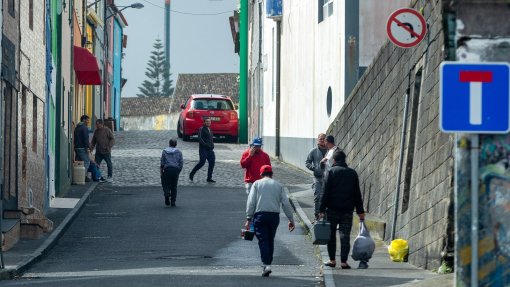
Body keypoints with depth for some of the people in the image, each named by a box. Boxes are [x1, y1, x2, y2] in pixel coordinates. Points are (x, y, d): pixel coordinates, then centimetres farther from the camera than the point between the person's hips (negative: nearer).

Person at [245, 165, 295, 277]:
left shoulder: (257, 184, 7)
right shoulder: (278, 185, 12)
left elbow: (251, 202, -2)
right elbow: (286, 203, 8)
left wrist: (249, 218, -1)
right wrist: (291, 219, 12)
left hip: (260, 214, -2)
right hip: (274, 215, 2)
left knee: (263, 240, -5)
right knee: (270, 240, 15)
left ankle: (266, 265, -18)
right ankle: (268, 263, 18)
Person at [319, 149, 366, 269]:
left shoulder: (332, 172, -5)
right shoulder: (352, 173, 6)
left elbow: (326, 192, -8)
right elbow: (357, 194, 9)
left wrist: (322, 209, -6)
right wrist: (360, 211, 13)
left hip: (333, 209, -2)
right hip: (348, 210, 2)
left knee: (331, 235, 9)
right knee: (345, 236, 2)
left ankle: (332, 260, 10)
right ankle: (343, 261, -3)